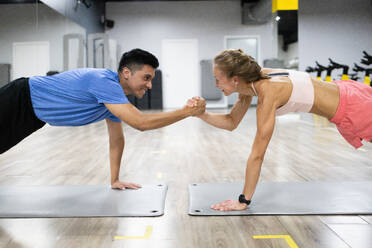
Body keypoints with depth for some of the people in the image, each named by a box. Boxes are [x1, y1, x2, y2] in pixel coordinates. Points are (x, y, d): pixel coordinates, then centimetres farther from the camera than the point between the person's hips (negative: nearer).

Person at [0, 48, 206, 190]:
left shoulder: (115, 95, -4)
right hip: (20, 100, -9)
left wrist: (115, 180, 6)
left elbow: (116, 140, 7)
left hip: (33, 116, 9)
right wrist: (186, 112, -35)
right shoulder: (104, 83, -34)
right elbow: (140, 122, -42)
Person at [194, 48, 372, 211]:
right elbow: (232, 122, 2)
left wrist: (243, 201, -29)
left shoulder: (268, 93, -36)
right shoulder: (252, 81, -11)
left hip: (351, 108, -8)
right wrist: (201, 114, -13)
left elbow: (257, 154, -34)